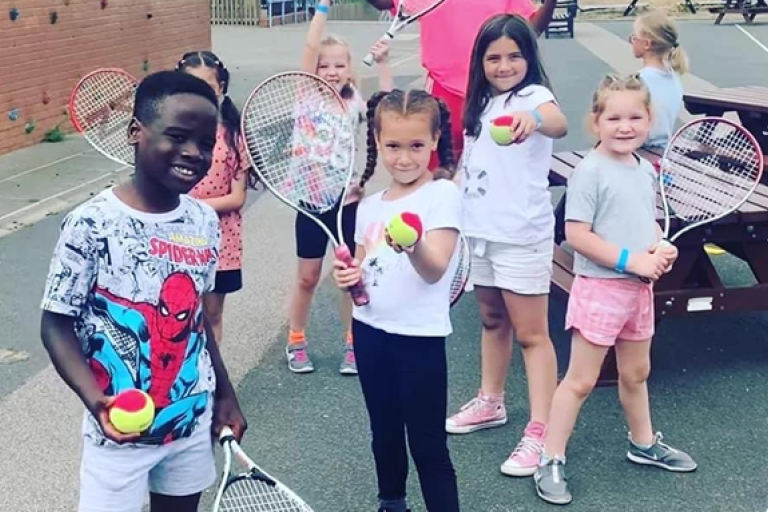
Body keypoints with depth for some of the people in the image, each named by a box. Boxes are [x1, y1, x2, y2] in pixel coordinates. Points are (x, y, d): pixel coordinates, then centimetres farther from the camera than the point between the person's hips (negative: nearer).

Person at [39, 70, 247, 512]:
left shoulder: (205, 222, -2)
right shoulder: (92, 225, -18)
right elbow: (57, 326, -11)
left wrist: (224, 392, 14)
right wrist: (96, 400, -26)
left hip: (192, 419, 5)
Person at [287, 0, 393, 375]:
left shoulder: (354, 101, 5)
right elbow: (310, 47, -16)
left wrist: (383, 64, -10)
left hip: (349, 200, 3)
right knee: (307, 277, 7)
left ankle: (353, 345, 22)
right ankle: (295, 342, 25)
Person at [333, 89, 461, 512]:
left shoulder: (442, 194, -10)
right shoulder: (370, 204, 9)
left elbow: (434, 270, -21)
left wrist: (413, 245, -42)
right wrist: (350, 276, -4)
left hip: (419, 338, -6)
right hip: (369, 332, 6)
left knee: (427, 445, 0)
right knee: (384, 434, 20)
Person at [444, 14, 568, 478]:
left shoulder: (533, 94, -14)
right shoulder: (482, 102, 9)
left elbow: (559, 124, -39)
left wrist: (535, 119, -60)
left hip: (522, 236, -7)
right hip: (480, 231, 8)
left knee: (531, 334, -3)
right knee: (492, 321, 21)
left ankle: (541, 432, 2)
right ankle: (491, 403, 37)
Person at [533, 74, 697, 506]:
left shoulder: (646, 169, 6)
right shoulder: (591, 171, -17)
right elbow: (576, 235, -21)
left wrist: (662, 248, -3)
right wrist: (631, 260, -22)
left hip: (639, 289, 7)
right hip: (600, 288, -7)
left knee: (637, 373, 23)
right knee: (581, 380, 0)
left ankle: (645, 444, 43)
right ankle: (551, 462, 11)